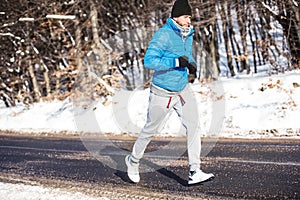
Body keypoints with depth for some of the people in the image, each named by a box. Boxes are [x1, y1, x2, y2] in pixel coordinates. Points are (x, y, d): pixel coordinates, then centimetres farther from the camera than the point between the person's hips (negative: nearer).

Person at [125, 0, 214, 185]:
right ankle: (133, 161, 35)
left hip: (182, 91, 6)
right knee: (150, 130, 10)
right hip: (162, 93, -6)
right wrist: (176, 62, -31)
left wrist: (192, 65, 1)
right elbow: (149, 61, -27)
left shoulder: (188, 35, 5)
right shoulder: (163, 35, -20)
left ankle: (195, 172, -8)